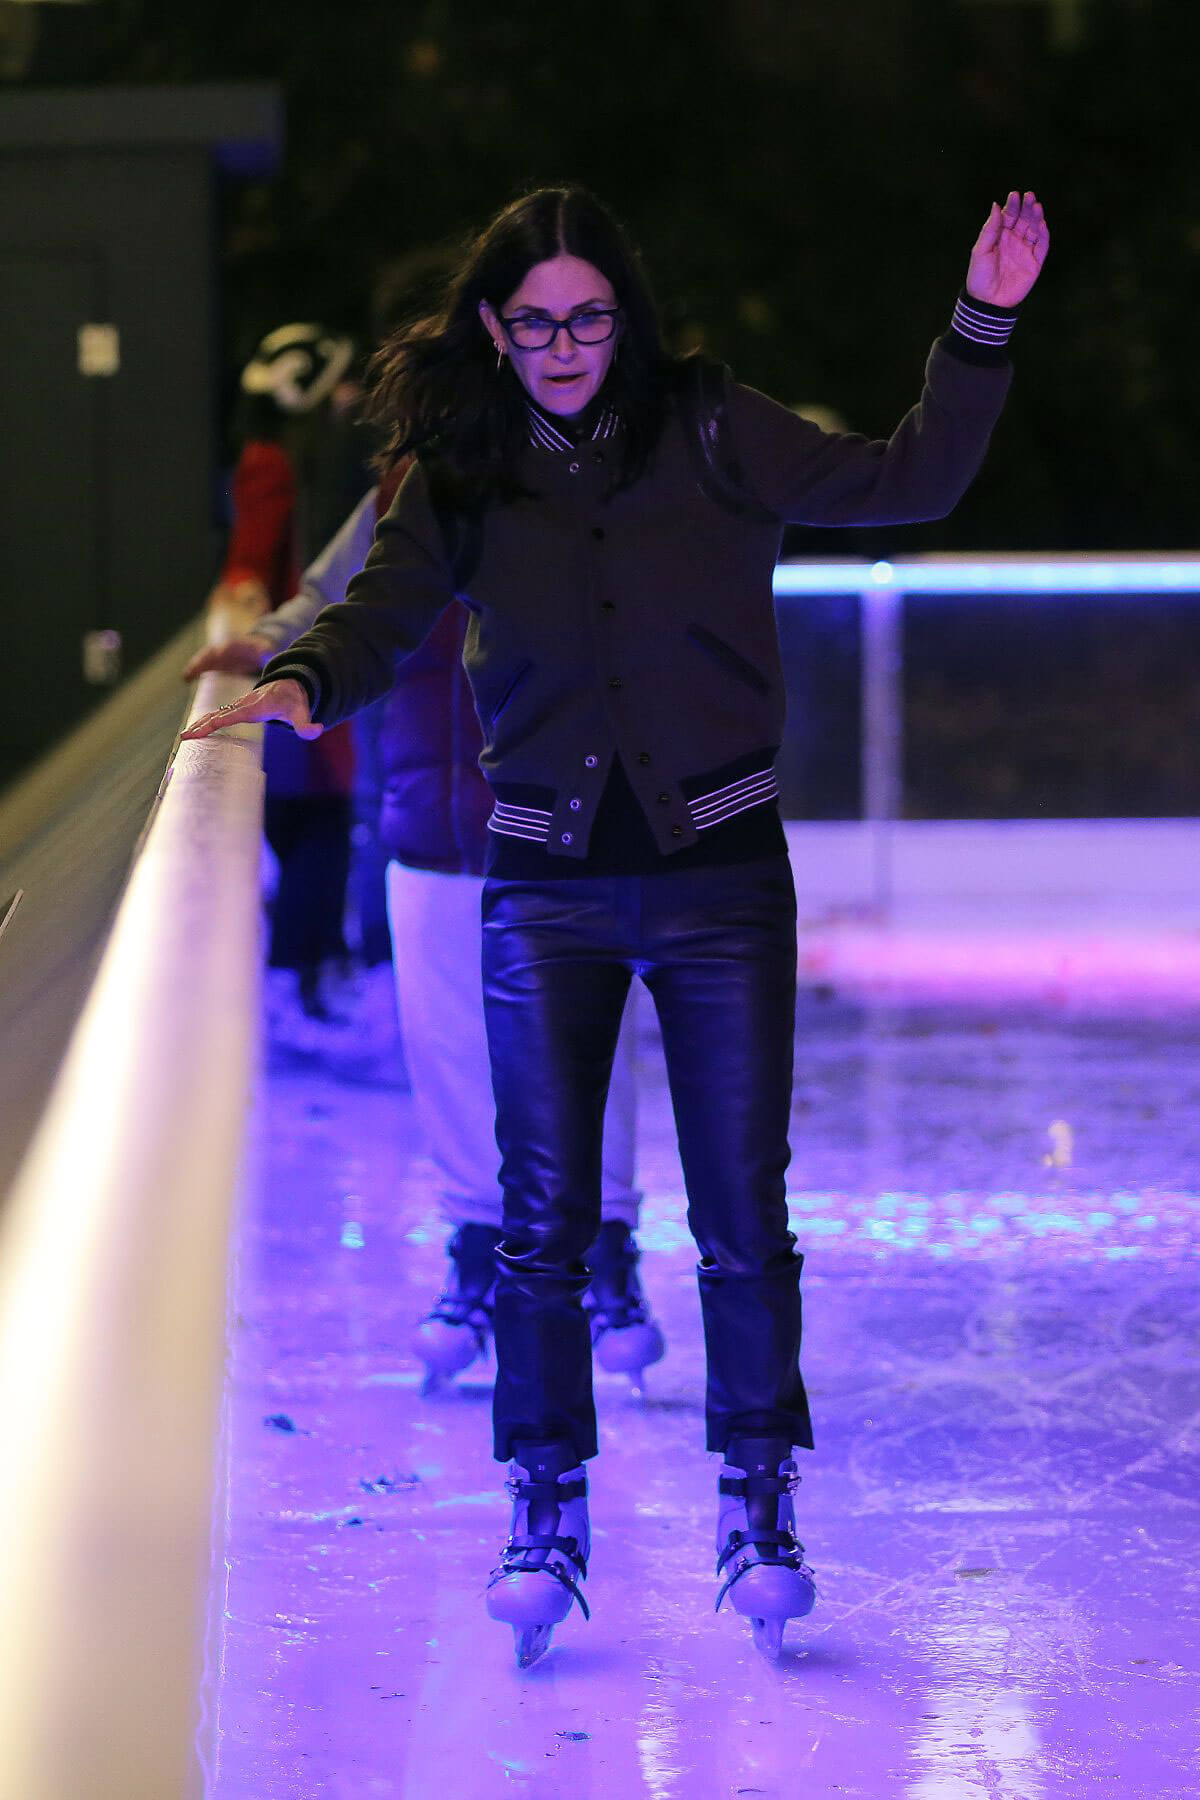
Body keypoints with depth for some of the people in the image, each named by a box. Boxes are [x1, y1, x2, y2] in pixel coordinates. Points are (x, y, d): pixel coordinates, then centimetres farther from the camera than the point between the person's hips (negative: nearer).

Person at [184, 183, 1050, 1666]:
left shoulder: (717, 437, -1)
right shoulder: (457, 480, 3)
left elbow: (910, 481, 2)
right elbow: (383, 614, -1)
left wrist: (982, 326, -8)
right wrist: (301, 682, -23)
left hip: (720, 872, -1)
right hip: (548, 884, 1)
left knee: (742, 1213, 0)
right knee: (543, 1215, 1)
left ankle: (757, 1506, 12)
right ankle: (545, 1515, 12)